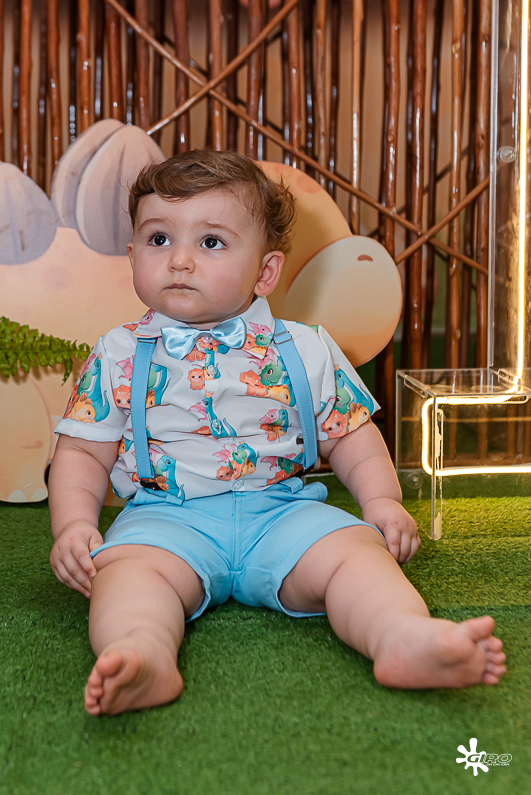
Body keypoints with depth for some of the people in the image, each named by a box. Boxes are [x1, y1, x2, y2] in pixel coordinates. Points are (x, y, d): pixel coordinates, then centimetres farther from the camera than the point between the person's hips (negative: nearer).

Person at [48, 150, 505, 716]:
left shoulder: (306, 350, 8)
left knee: (353, 548, -26)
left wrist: (382, 501, -1)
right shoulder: (118, 356, 8)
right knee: (130, 564, -31)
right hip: (164, 514, 0)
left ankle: (405, 636, -48)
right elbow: (82, 453, 11)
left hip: (282, 509, 1)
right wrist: (73, 526, -5)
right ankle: (143, 654, -55)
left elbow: (351, 436, 15)